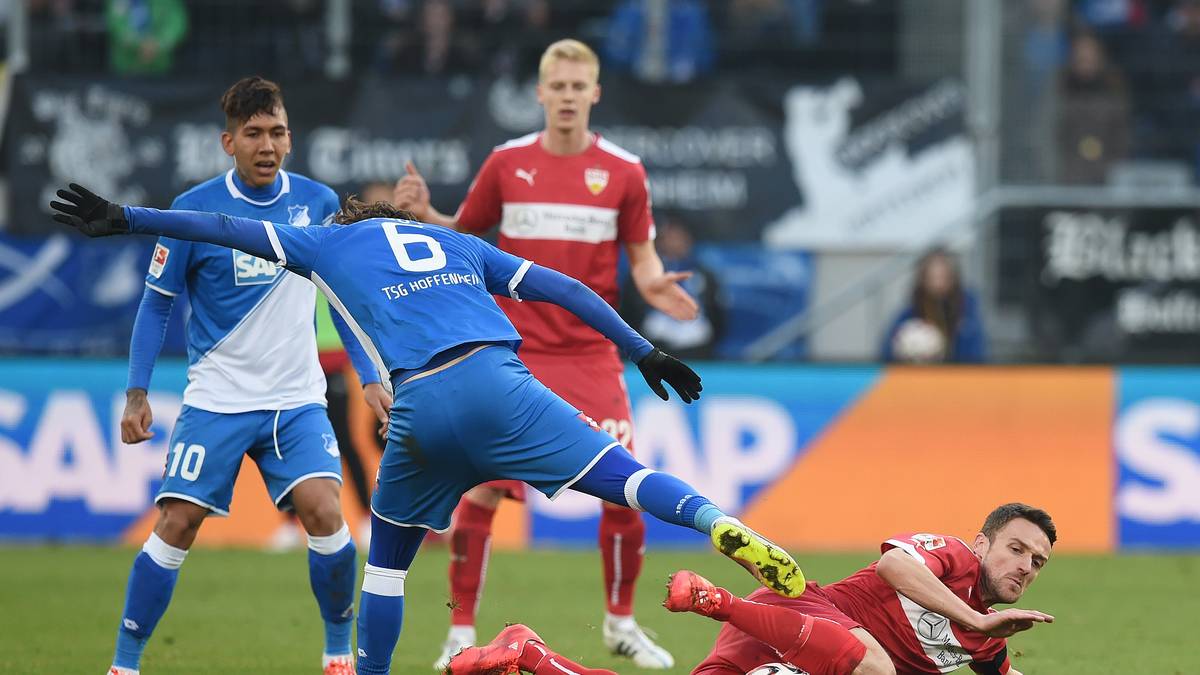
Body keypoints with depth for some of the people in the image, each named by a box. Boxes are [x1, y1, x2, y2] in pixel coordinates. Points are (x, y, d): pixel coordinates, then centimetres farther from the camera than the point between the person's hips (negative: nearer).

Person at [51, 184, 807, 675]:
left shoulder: (332, 243, 26)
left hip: (420, 403, -1)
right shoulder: (460, 245, 31)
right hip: (498, 381, 1)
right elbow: (564, 289, 25)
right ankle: (721, 526, -36)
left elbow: (224, 229, 27)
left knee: (388, 554, 20)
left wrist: (124, 219, 34)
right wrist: (644, 352, 26)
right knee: (624, 476, -8)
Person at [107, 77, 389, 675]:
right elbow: (156, 304, 2)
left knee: (324, 512, -16)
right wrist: (137, 393, -3)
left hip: (297, 400, 2)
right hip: (216, 399, -2)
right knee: (177, 524, -8)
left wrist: (370, 379, 8)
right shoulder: (194, 210, -8)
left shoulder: (318, 203, 0)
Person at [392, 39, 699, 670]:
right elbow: (466, 233, 13)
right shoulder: (507, 163, 2)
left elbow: (641, 255, 8)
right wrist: (425, 216, -6)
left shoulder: (623, 171, 1)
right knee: (481, 490, -7)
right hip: (514, 353, 0)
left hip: (591, 356, 0)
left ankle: (621, 622, 17)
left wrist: (654, 284, -13)